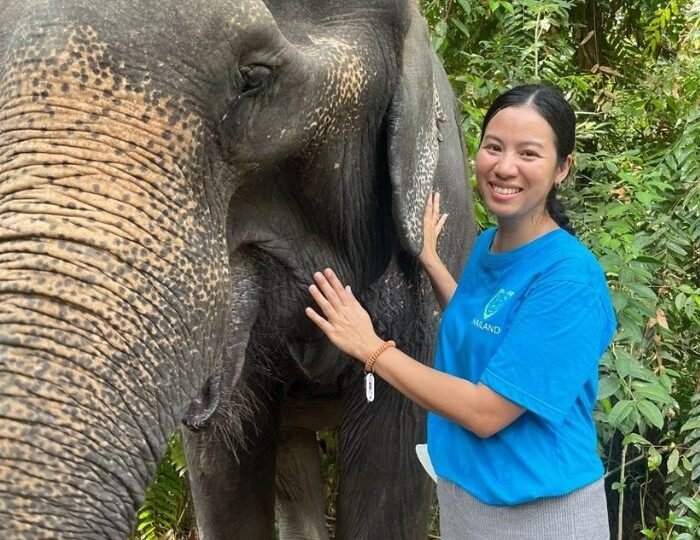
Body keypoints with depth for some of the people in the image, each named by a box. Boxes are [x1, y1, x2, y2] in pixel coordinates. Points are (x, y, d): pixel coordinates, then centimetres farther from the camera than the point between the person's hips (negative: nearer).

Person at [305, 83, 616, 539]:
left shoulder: (570, 279, -22)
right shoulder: (487, 246, 1)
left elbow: (486, 412, -23)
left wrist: (371, 348, -17)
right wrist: (428, 258, 12)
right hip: (463, 492, 7)